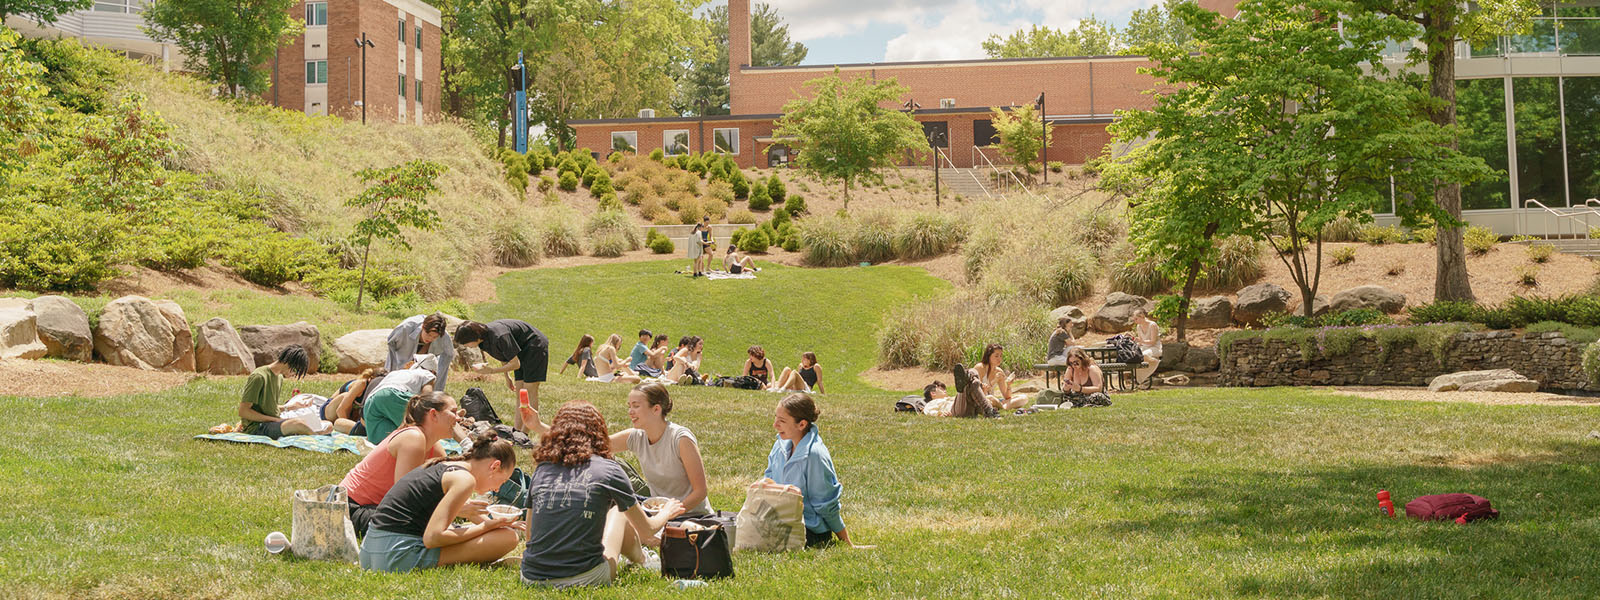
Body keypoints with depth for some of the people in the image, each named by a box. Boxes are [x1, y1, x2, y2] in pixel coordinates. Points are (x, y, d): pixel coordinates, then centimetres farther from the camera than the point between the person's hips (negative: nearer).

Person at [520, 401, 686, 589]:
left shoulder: (542, 469, 7)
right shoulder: (608, 470, -2)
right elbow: (646, 529, 10)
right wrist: (666, 513, 33)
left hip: (531, 578, 3)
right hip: (584, 578, -3)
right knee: (619, 512, 25)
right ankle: (641, 560, 51)